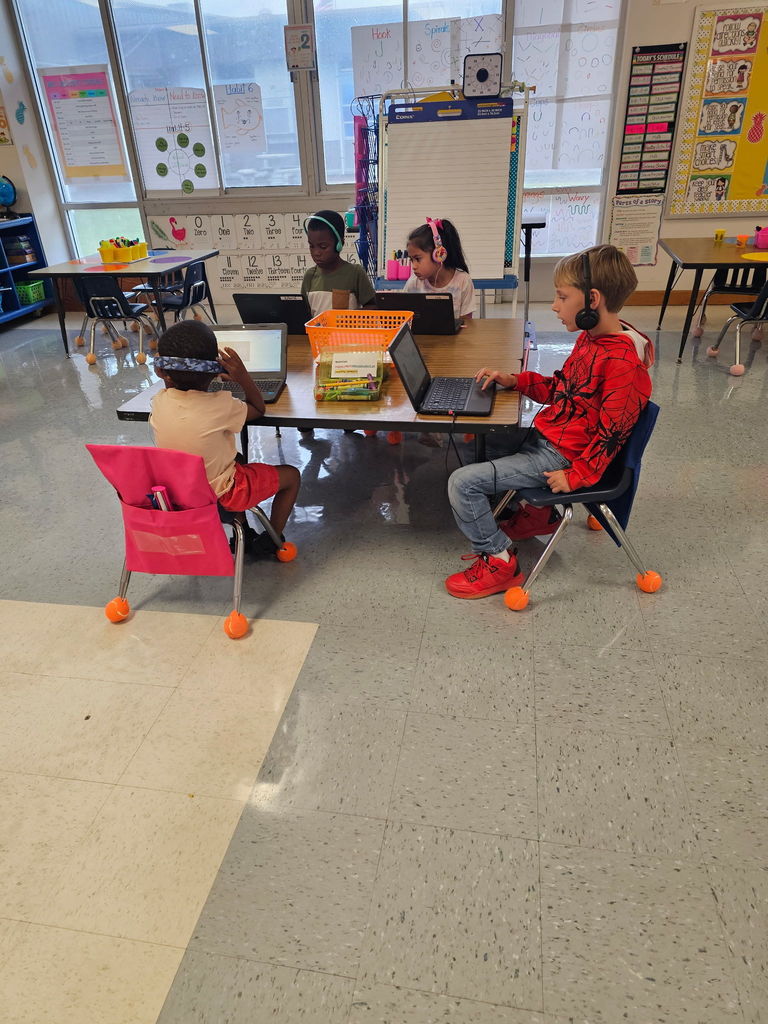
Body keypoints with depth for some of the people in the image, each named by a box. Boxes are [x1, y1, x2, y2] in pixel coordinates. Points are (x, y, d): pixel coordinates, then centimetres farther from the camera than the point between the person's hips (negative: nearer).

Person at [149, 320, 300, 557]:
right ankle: (270, 542, 23)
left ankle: (243, 532, 36)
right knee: (291, 475, 11)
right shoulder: (220, 406, -27)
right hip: (220, 494, -6)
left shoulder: (159, 402, -13)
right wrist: (243, 376, -17)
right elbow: (258, 409, -6)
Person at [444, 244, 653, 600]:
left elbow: (611, 432, -22)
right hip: (544, 436, 10)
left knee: (463, 482, -16)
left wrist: (577, 476, -19)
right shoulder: (590, 338, 6)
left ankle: (498, 561, 1)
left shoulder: (623, 361, -24)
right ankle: (535, 513, 29)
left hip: (558, 457, -10)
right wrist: (514, 380, 10)